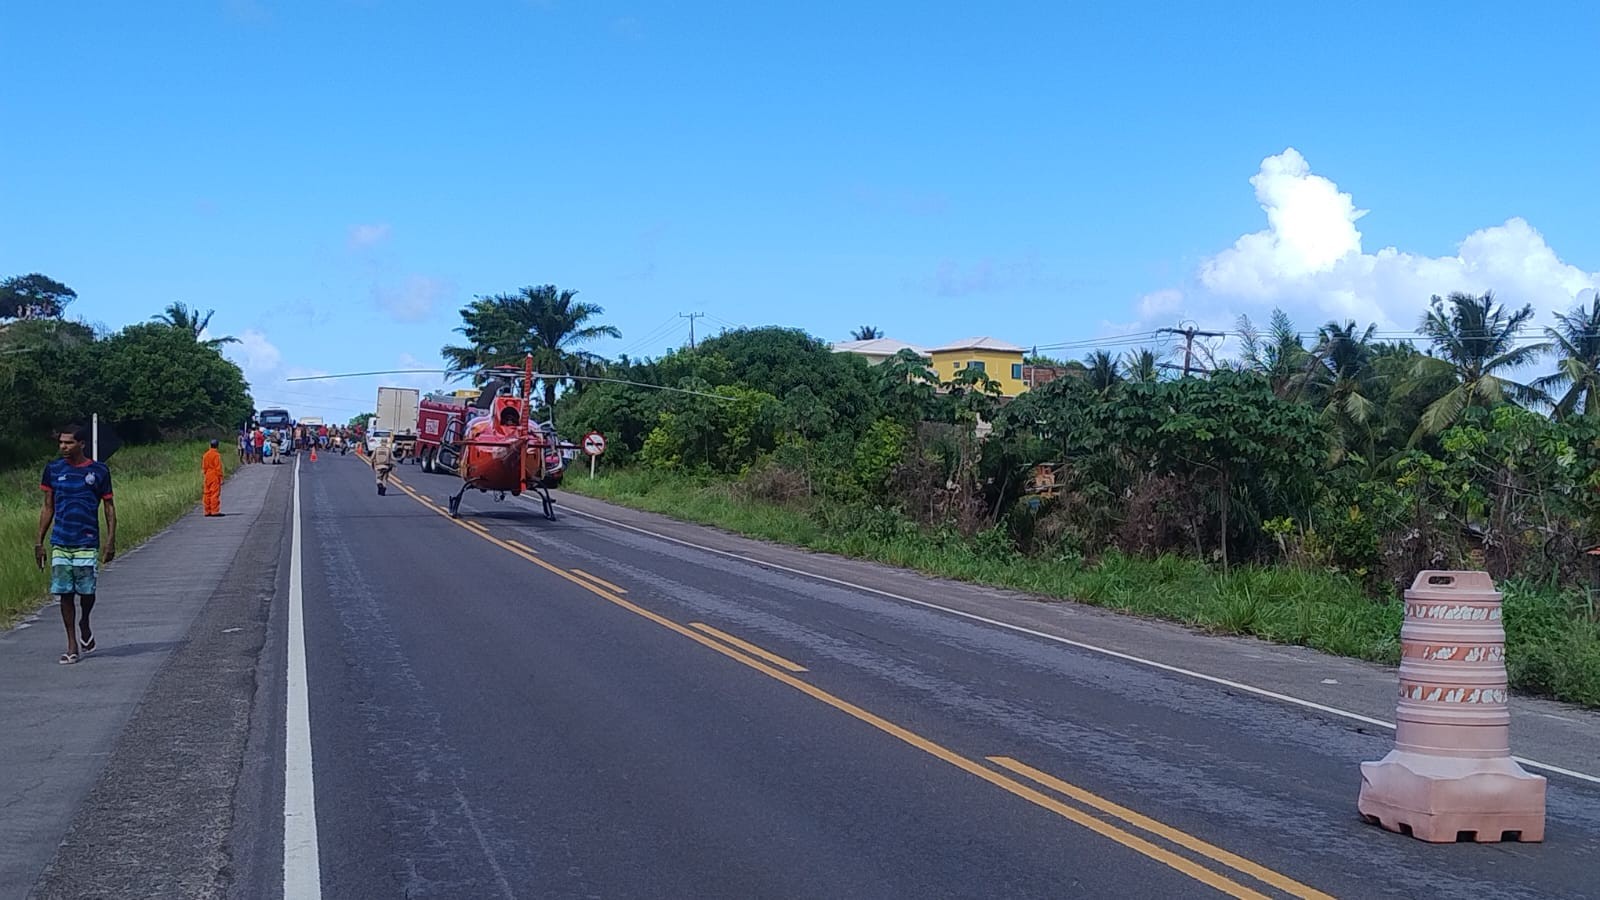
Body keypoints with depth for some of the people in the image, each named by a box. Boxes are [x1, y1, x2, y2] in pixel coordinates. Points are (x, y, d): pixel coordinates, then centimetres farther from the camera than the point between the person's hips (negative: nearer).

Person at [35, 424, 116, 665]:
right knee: (65, 593, 1)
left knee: (86, 591, -4)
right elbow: (48, 507, 12)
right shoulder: (53, 469, 6)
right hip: (59, 543, 2)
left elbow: (109, 507, 4)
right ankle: (72, 646, 9)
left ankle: (84, 624, 27)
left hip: (87, 543, -2)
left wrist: (111, 541, -4)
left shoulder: (98, 471, 0)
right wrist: (39, 541, 8)